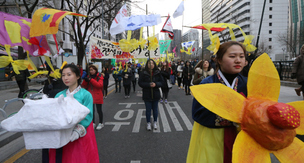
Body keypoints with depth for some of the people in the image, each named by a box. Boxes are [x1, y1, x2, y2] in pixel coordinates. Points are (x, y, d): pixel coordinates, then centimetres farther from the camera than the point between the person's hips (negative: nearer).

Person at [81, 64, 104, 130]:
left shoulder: (99, 76, -5)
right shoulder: (89, 77, 7)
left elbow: (100, 85, -21)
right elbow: (84, 86, 5)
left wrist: (90, 80, -26)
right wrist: (85, 80, -15)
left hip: (98, 96, -4)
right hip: (91, 96, 4)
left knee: (99, 110, 5)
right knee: (92, 110, 10)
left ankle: (101, 123, 20)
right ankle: (93, 123, 24)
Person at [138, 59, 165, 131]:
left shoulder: (158, 73, -2)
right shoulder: (144, 73, -7)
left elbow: (162, 82, 1)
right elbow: (140, 83, -7)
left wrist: (155, 84, -18)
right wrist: (148, 85, -20)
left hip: (156, 94, 2)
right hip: (147, 95, -1)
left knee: (155, 109, 13)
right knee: (148, 109, 8)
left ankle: (155, 122, 30)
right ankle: (148, 123, 24)